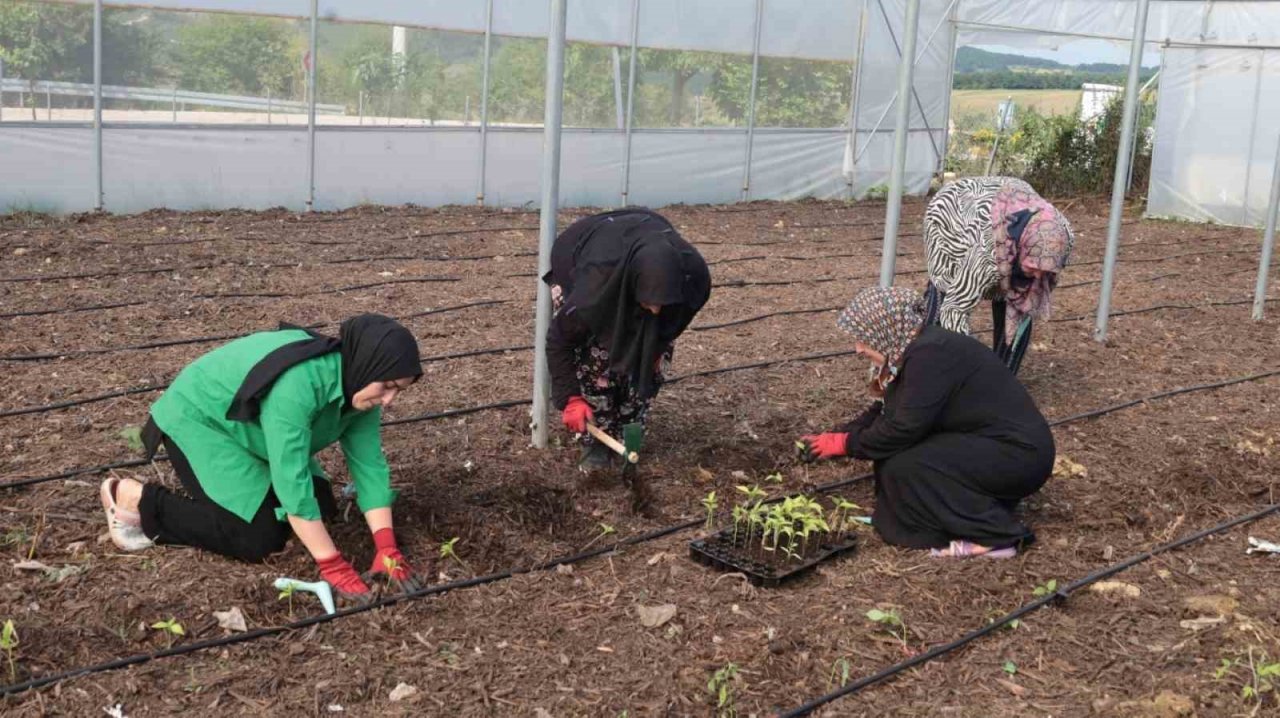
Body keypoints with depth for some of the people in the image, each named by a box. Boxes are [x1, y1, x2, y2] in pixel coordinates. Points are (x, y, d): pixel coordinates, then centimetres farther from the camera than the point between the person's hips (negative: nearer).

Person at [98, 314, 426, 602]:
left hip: (250, 428, 8)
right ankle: (136, 500, -3)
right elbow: (292, 482, -39)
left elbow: (370, 464, -10)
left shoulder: (358, 386, -13)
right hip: (197, 420, -8)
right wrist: (333, 566, -36)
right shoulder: (296, 384, -39)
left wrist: (387, 549, -19)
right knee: (260, 536, -16)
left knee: (321, 507, -2)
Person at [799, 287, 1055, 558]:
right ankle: (984, 505, 8)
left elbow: (903, 428, -25)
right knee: (892, 451, 3)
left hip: (1019, 454, -10)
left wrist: (846, 444, -12)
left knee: (905, 467, -20)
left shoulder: (930, 354, -24)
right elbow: (885, 412, 16)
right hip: (989, 443, 10)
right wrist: (837, 436, 8)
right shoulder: (915, 348, 6)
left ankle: (994, 535, -10)